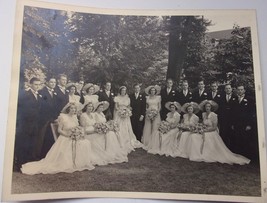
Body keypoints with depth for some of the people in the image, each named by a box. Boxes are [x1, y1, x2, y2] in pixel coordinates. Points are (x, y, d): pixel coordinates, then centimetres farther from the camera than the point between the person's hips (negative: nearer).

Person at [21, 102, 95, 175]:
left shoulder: (75, 117, 9)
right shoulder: (63, 117, -7)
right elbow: (59, 130, -7)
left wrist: (79, 132, -3)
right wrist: (67, 134, -19)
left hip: (75, 138, 5)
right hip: (65, 139, -5)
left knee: (86, 143, -16)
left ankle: (79, 163, -4)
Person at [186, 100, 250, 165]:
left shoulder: (213, 115, -14)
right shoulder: (203, 114, 6)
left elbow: (214, 127, -15)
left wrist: (205, 130, -17)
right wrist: (201, 128, -5)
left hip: (212, 133, -6)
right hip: (205, 132, 6)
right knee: (193, 136, -11)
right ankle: (197, 154, -4)